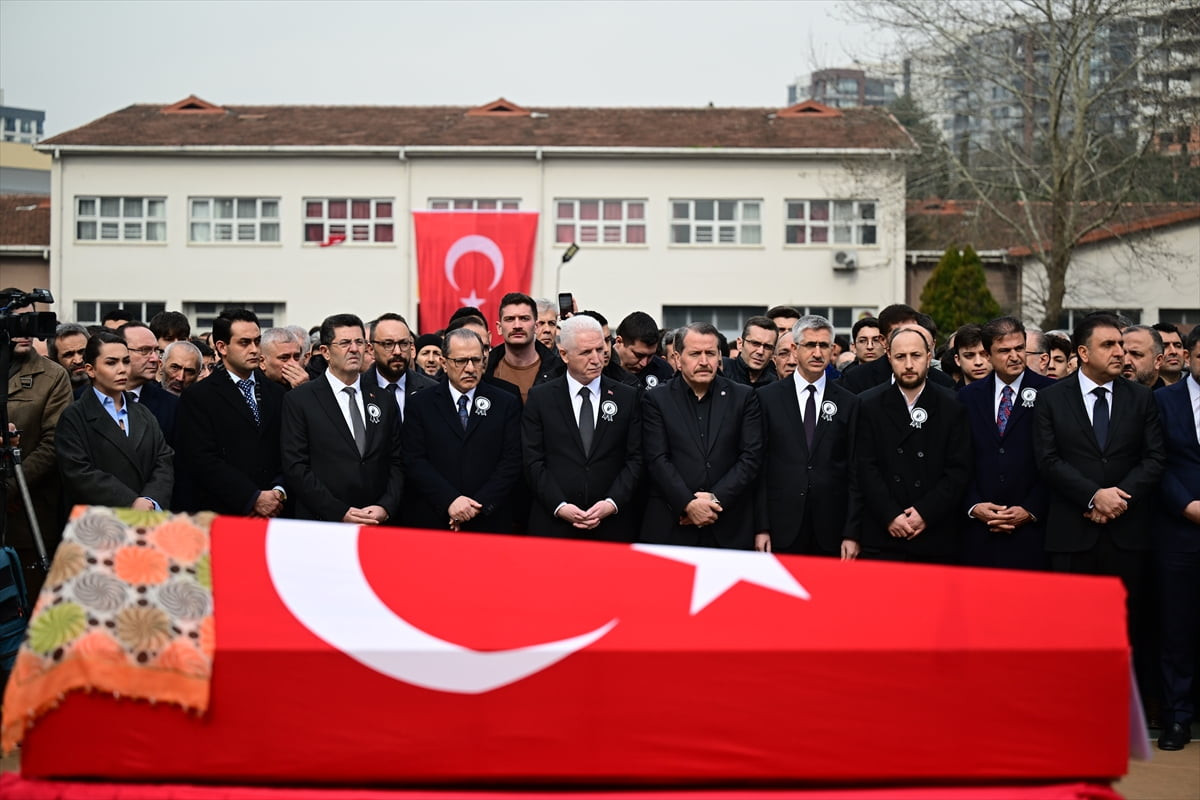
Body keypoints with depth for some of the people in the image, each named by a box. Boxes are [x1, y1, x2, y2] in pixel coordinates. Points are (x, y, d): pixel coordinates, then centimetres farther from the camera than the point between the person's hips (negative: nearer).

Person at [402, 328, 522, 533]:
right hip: (431, 521, 0)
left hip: (490, 523, 0)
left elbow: (512, 461, -1)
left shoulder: (507, 404, 5)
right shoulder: (420, 404, 5)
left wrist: (479, 505, -12)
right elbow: (414, 460, -3)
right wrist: (449, 501, -16)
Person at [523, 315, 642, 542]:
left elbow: (636, 459, 3)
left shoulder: (628, 397, 6)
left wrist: (612, 503, -10)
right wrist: (559, 506, -11)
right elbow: (533, 461, 0)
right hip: (553, 524, 0)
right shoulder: (540, 397, 5)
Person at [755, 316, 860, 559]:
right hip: (781, 529, -1)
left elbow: (854, 472, 5)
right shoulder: (767, 397, 4)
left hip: (830, 532, 1)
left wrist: (852, 533, -1)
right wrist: (760, 527, -4)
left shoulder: (849, 403, 6)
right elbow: (758, 465, 1)